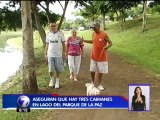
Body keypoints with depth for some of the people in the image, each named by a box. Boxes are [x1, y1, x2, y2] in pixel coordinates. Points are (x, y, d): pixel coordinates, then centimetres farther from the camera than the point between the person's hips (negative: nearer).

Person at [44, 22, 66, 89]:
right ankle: (52, 79, 31)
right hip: (50, 55, 2)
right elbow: (47, 45, 9)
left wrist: (64, 53, -3)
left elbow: (63, 44, 1)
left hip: (58, 55, -2)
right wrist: (45, 54, 6)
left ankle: (57, 81, 26)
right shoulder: (48, 34, 4)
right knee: (50, 69, 4)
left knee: (58, 69, 6)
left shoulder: (60, 33, -3)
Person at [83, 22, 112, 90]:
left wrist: (107, 47, -33)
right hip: (93, 56, 4)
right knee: (92, 70, 10)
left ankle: (99, 84, 24)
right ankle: (93, 82, 32)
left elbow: (110, 43, -12)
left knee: (100, 71, 6)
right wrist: (84, 40, 16)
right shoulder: (93, 34, 2)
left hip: (101, 57, -4)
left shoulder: (104, 35, -14)